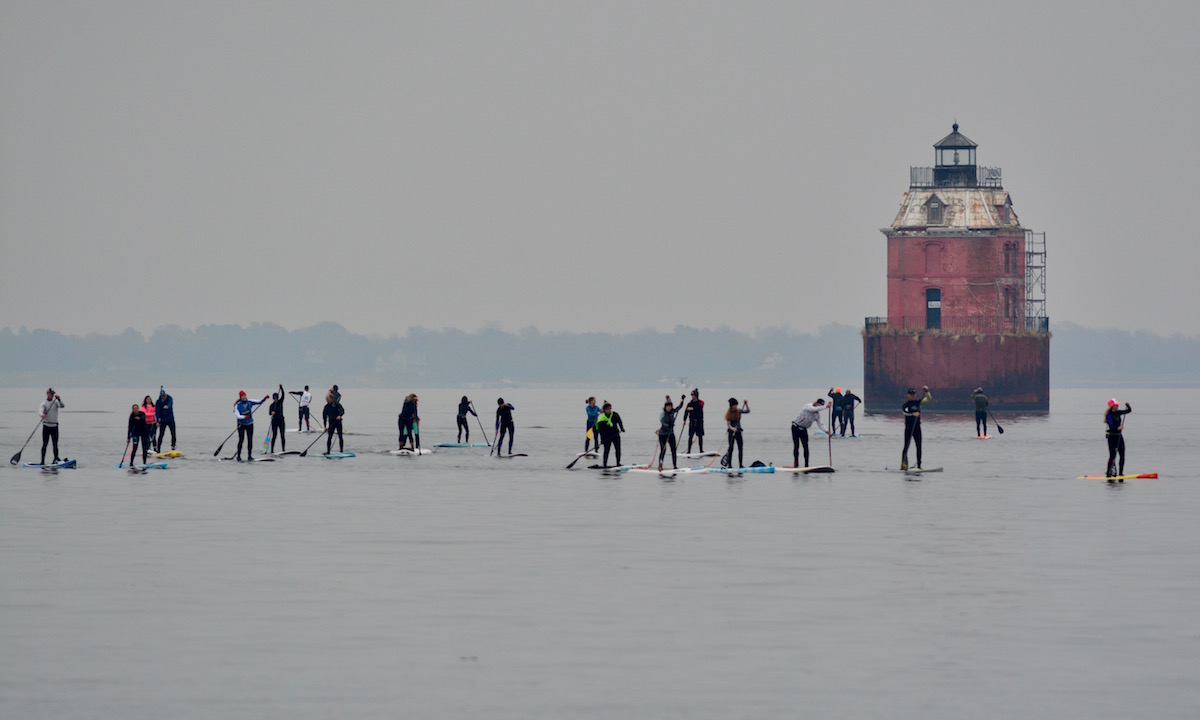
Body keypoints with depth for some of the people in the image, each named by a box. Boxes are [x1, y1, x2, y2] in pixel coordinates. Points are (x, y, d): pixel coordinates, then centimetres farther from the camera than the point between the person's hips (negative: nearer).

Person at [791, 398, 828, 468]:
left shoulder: (817, 414, -2)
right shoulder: (808, 406, -19)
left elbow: (820, 424, -6)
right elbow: (814, 409, -40)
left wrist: (826, 431, -24)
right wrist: (825, 407, -42)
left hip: (803, 429, 5)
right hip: (796, 427, -5)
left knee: (806, 447, -3)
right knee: (796, 445, -9)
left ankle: (806, 465, -1)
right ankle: (796, 462, -1)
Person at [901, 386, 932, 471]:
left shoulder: (918, 402, 9)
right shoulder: (905, 404, -2)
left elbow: (929, 398, 3)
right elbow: (905, 412, -21)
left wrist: (927, 391, -14)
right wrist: (913, 414, -37)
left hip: (917, 427, 4)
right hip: (909, 427, -4)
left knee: (919, 446, 2)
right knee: (906, 446, -8)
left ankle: (919, 465, 6)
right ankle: (904, 465, -9)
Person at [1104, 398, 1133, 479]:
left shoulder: (1118, 412, 8)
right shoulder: (1109, 415, -13)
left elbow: (1129, 411, 16)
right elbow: (1111, 427, -23)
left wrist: (1127, 406, -4)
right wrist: (1118, 428, -40)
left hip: (1119, 436, 7)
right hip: (1112, 436, -7)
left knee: (1122, 455, 4)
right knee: (1112, 456, -7)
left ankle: (1121, 473, 11)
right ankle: (1108, 473, 1)